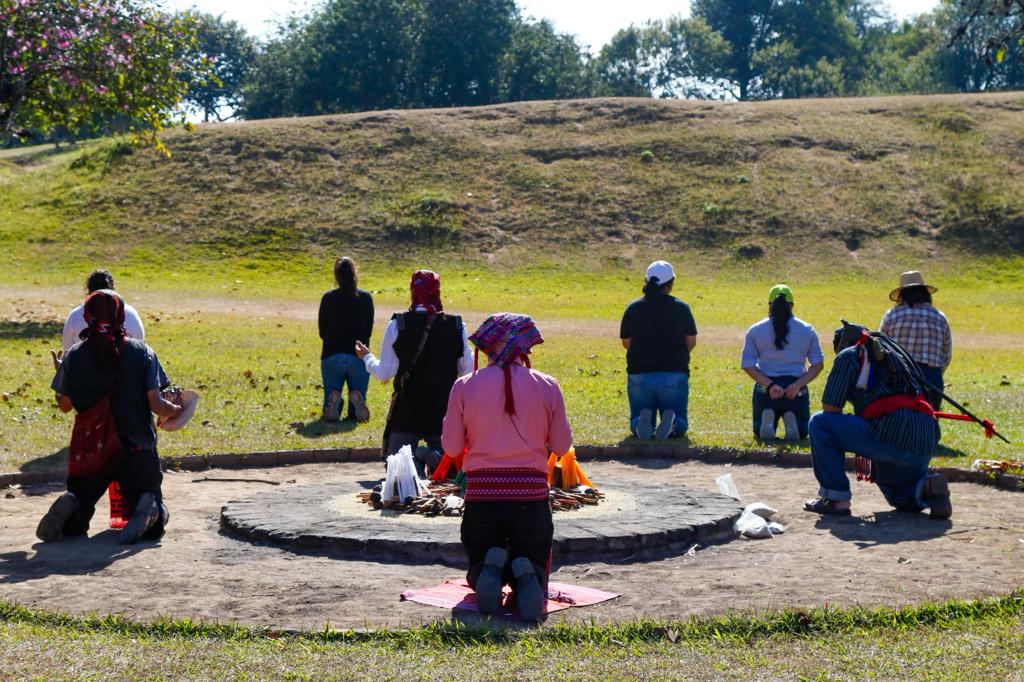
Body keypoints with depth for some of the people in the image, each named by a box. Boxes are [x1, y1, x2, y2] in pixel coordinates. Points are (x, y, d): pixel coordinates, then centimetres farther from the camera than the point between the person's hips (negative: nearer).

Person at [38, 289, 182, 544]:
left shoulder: (74, 356, -2)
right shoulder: (142, 352, -4)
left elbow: (65, 405, 8)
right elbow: (156, 405, -8)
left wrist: (62, 372, 26)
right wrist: (176, 410, 14)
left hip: (88, 451, 1)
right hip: (138, 447, -1)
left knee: (72, 526, 16)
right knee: (153, 527, 10)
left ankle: (70, 505, -20)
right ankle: (149, 506, -25)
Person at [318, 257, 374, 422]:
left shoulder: (328, 298, -3)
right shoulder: (366, 298, 0)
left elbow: (322, 332, 5)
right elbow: (368, 331, 7)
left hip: (331, 356, 0)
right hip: (359, 357, 0)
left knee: (330, 414, 10)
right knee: (356, 414, 10)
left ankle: (334, 399, -22)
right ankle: (356, 397, -22)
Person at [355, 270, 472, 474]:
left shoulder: (397, 325, -6)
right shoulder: (457, 326, -2)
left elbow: (384, 373, -1)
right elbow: (467, 371, 5)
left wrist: (366, 357, 20)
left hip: (407, 411, -1)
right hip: (445, 409, 1)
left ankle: (414, 460, -25)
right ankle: (436, 457, -22)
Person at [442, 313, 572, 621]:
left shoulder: (464, 387, -1)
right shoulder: (547, 386, -1)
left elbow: (452, 446, 2)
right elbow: (561, 445, 6)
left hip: (481, 494, 0)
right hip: (531, 494, 0)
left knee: (478, 567, 21)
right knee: (534, 564, 16)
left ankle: (490, 571, -17)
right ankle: (525, 575, -21)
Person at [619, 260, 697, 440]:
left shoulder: (633, 308, 0)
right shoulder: (681, 308, -2)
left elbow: (626, 343, 7)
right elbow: (691, 342, 4)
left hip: (639, 374, 1)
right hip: (674, 375, -1)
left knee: (636, 425, 16)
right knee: (680, 425, 14)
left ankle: (643, 420, -20)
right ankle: (672, 422, -22)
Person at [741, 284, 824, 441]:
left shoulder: (755, 330, 4)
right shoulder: (807, 330, 5)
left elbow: (747, 365, -6)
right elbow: (817, 364, -2)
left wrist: (769, 385, -12)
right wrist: (798, 385, -9)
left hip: (765, 389, 0)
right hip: (797, 390, 0)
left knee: (760, 432, 20)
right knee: (802, 432, 21)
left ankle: (767, 419, -17)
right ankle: (792, 421, -16)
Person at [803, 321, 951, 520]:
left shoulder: (848, 356, 9)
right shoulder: (894, 353, 32)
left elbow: (830, 410, 6)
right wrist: (868, 454, 41)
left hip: (891, 432, -8)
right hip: (927, 440, 8)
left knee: (819, 423, 7)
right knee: (904, 500, 32)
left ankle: (836, 498, 4)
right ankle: (927, 487, -1)